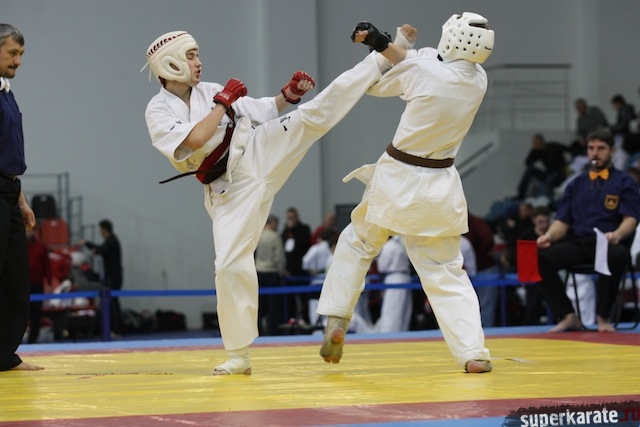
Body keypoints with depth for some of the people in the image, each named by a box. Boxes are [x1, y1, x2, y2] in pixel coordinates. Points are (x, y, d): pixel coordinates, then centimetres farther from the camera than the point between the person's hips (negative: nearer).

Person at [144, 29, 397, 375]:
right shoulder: (158, 112, -5)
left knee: (312, 115, -14)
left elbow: (263, 110, 15)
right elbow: (195, 139, -23)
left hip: (260, 152, 2)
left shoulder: (210, 91, 8)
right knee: (231, 264, -6)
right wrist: (223, 104, -13)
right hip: (229, 189, -2)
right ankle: (239, 356, 4)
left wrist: (288, 94, -2)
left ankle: (383, 60, -9)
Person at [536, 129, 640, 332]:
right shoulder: (576, 185, 21)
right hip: (578, 244, 4)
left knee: (616, 255, -41)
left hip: (609, 244, -4)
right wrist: (549, 236, -8)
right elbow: (562, 222, 15)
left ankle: (603, 317, -21)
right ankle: (568, 316, -16)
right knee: (541, 257, -24)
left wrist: (617, 235, -25)